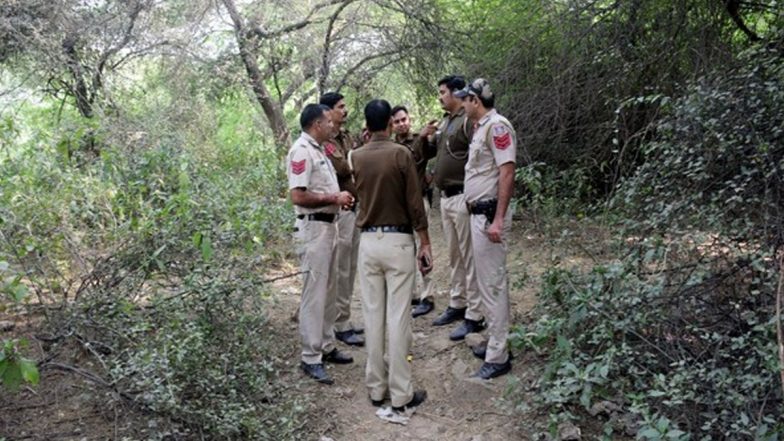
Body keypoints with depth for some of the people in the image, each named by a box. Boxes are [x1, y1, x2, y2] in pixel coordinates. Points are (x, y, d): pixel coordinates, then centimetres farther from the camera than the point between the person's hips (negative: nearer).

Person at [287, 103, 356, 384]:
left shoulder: (318, 150, 15)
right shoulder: (302, 151, -16)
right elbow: (298, 196, -24)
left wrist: (339, 198, 4)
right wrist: (334, 199, -15)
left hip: (328, 225, 10)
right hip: (313, 228, -10)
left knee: (327, 291, 16)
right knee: (314, 294, -4)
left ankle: (326, 347, 27)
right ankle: (311, 358, 4)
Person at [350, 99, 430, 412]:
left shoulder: (356, 157, 3)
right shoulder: (401, 153, -9)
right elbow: (414, 203, -9)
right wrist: (425, 244, -1)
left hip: (368, 241, 4)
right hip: (398, 241, -4)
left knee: (373, 315, 10)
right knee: (398, 317, 0)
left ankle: (376, 388, 19)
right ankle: (401, 394, 7)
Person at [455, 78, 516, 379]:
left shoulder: (497, 126, -14)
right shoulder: (481, 127, 16)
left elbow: (507, 172, -20)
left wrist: (497, 219, -24)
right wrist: (483, 216, 16)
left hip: (489, 215, -10)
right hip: (478, 213, 10)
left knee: (493, 283, -5)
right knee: (487, 281, 16)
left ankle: (498, 357, 3)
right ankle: (495, 341, 28)